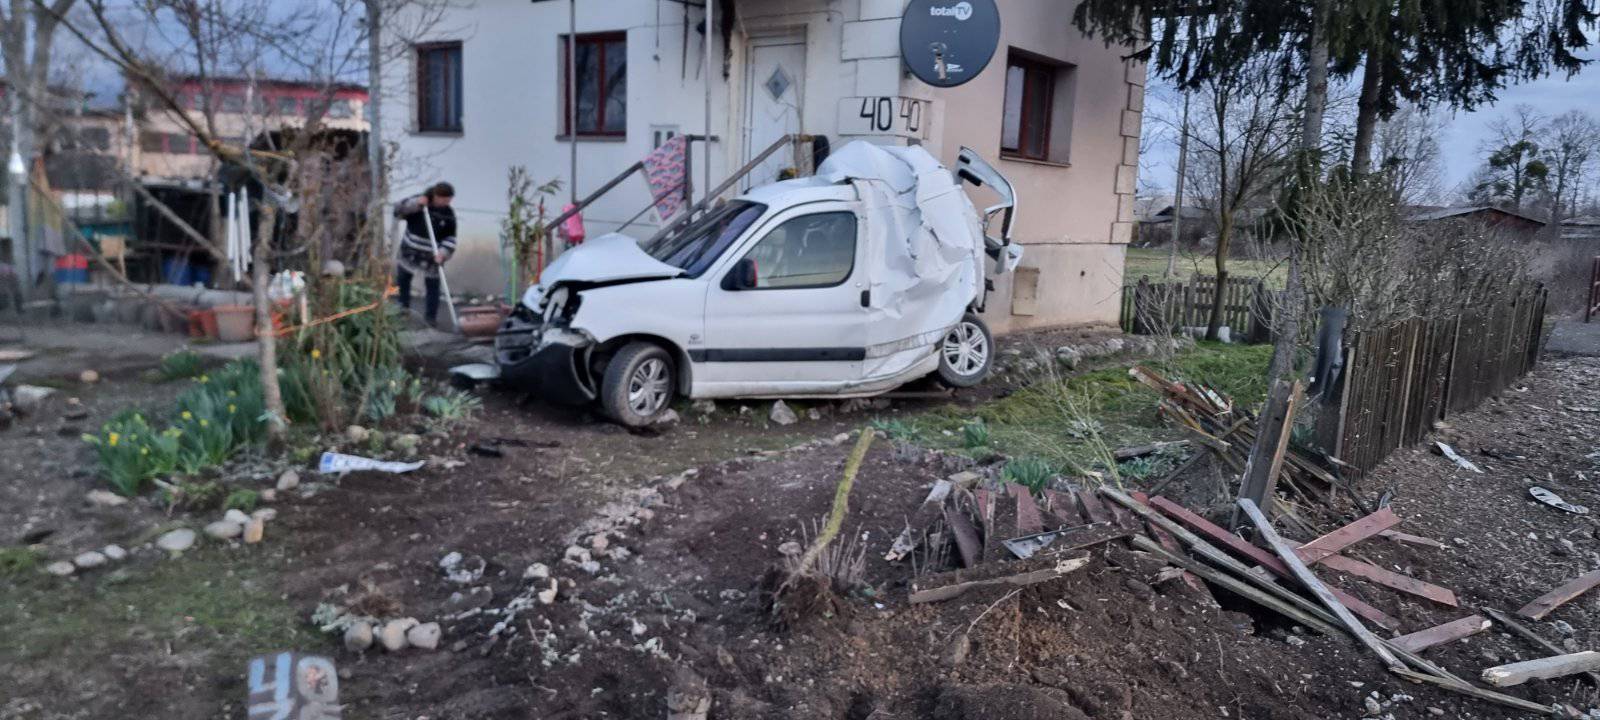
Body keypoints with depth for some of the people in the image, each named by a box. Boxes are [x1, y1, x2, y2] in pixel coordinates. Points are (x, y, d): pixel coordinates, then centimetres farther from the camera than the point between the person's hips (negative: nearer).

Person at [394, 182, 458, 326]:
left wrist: (443, 252, -24)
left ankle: (430, 316, 10)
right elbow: (398, 210, -18)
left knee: (432, 287, -1)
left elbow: (450, 238, -8)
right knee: (402, 280, 17)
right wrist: (415, 204, -31)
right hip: (410, 252, 1)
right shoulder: (417, 202, -9)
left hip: (432, 257, -1)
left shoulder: (448, 214, -8)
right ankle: (403, 307, 37)